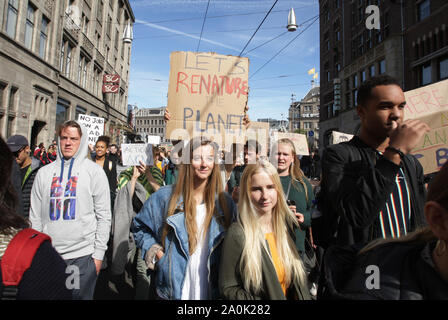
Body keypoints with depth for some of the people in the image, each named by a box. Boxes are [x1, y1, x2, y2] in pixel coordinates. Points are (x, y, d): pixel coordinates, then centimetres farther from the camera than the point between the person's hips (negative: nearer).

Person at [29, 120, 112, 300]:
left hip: (83, 255, -3)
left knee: (81, 295, 8)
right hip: (48, 255, 3)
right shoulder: (44, 173, 8)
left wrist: (99, 253, -7)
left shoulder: (94, 171, -2)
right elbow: (35, 216, 11)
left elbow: (104, 216, -4)